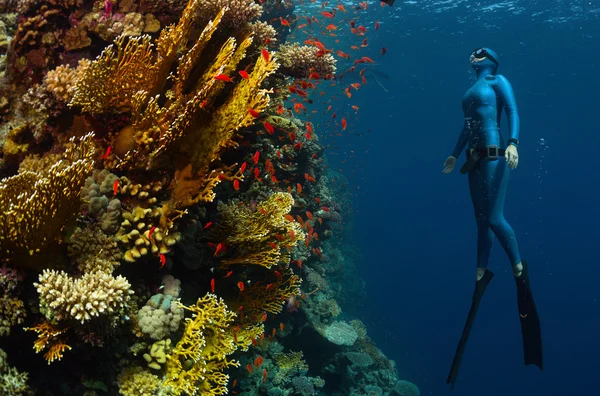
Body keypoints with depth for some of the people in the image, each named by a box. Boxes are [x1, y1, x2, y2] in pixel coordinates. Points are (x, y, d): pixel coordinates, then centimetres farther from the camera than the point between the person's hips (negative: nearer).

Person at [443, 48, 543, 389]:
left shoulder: (498, 82, 1)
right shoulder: (471, 91, 22)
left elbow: (513, 112, -11)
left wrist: (513, 143, -25)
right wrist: (456, 154, 27)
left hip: (494, 154, -8)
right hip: (475, 157, 8)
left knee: (495, 219, -13)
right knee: (482, 220, 10)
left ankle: (519, 267, 3)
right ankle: (482, 273, 17)